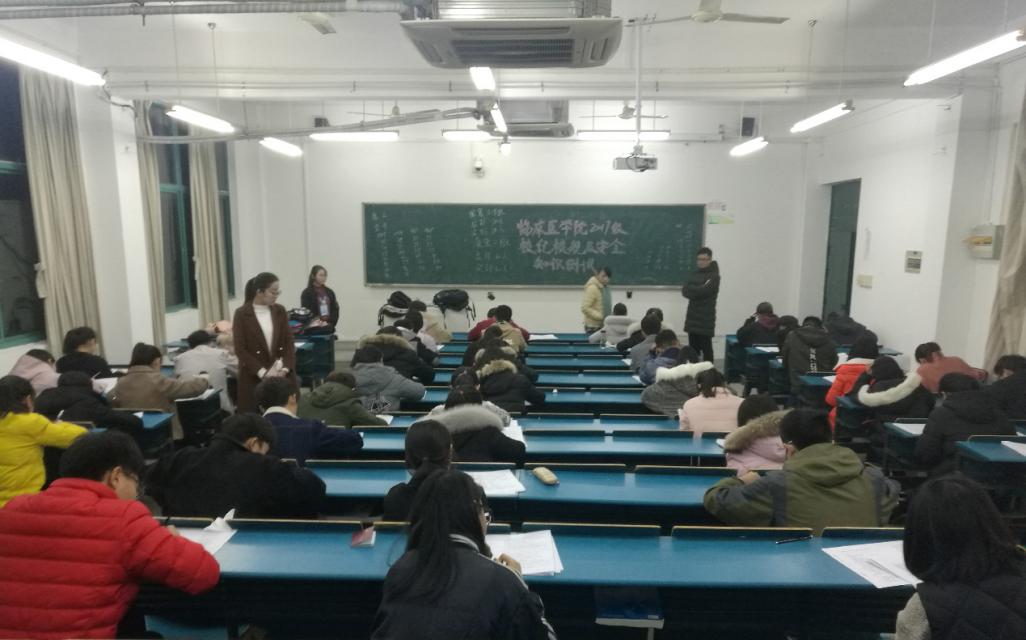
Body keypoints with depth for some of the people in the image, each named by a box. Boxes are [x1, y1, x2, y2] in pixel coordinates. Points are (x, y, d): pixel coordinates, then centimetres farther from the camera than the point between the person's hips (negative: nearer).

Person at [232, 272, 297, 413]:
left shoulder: (280, 311, 7)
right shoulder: (242, 314, -4)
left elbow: (289, 342, 3)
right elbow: (240, 349, -8)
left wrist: (285, 368, -12)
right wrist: (263, 372, -16)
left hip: (281, 375, 3)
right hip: (253, 377, -3)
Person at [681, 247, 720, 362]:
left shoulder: (714, 276, -6)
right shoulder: (694, 274, 14)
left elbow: (702, 291, -19)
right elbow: (684, 291, 2)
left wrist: (691, 289, -5)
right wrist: (697, 290, -13)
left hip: (706, 318, -6)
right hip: (692, 316, 6)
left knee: (706, 348, -2)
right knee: (693, 348, 11)